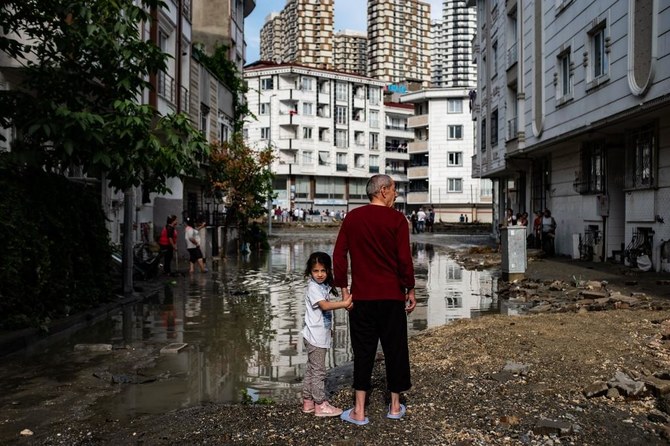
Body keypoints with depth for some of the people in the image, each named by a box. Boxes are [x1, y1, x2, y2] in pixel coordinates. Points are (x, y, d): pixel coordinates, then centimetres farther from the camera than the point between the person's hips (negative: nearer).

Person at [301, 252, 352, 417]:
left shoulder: (325, 286, 11)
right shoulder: (313, 287, -16)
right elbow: (324, 305, -31)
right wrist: (344, 303, -35)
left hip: (321, 335, 9)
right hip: (315, 336, -9)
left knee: (311, 369, 15)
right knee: (318, 371, -1)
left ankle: (308, 402, 24)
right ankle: (320, 405, 8)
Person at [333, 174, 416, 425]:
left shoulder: (352, 218, 2)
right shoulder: (396, 219, -7)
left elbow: (339, 255, 0)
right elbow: (404, 259, -9)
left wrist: (344, 289, 6)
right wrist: (410, 289, 2)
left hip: (361, 296, 2)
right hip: (392, 296, -2)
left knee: (363, 351, 9)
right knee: (395, 349, 12)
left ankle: (359, 411, 12)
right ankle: (395, 406, 24)